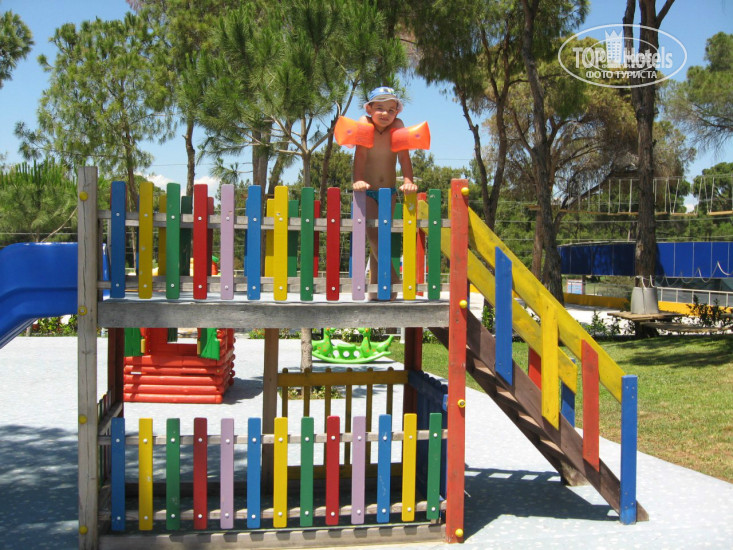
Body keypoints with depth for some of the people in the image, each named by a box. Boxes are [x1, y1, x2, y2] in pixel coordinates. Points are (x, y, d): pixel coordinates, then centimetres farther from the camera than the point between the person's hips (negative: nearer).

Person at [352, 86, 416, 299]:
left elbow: (403, 155, -12)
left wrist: (408, 181, -26)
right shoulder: (364, 123, -10)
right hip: (367, 191, -3)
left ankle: (375, 288, 14)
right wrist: (358, 179, -34)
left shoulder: (397, 125, -5)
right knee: (373, 235, -15)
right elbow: (360, 154, -20)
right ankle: (392, 277, -6)